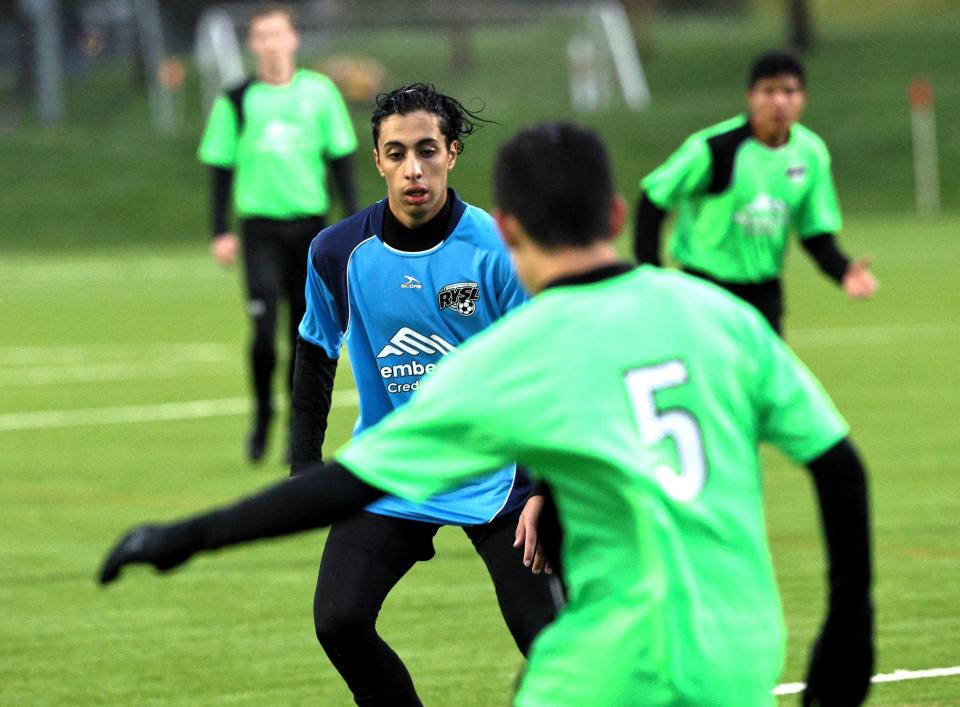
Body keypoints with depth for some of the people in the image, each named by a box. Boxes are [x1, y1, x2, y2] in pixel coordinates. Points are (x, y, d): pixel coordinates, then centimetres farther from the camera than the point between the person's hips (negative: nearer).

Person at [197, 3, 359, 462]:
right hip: (260, 228, -2)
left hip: (310, 225, 2)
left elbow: (341, 160, 9)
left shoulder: (319, 92, 4)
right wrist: (221, 232, 1)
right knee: (264, 330, -12)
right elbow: (221, 169, 6)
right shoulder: (236, 102, 2)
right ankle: (262, 414, 10)